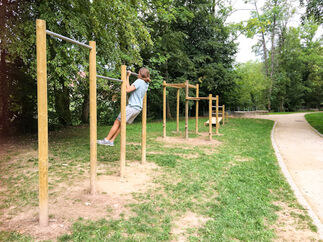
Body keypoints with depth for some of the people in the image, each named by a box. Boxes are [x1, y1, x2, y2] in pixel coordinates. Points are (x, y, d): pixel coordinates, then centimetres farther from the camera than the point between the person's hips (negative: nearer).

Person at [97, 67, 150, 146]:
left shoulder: (139, 81, -14)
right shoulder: (146, 84, 11)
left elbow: (127, 90, -20)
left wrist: (127, 77, -12)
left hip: (132, 107, -8)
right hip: (138, 108, 8)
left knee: (117, 122, 2)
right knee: (121, 123, 12)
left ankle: (106, 140, 8)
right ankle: (111, 141, 13)